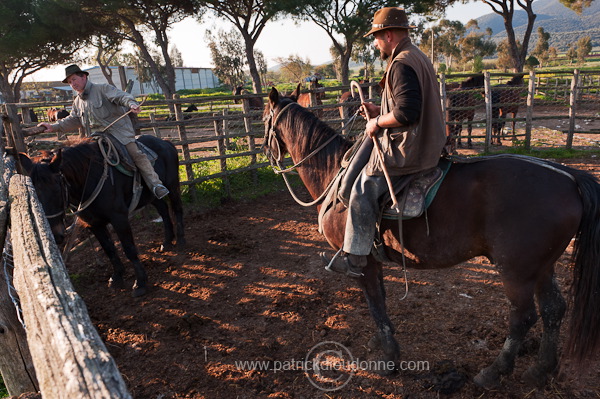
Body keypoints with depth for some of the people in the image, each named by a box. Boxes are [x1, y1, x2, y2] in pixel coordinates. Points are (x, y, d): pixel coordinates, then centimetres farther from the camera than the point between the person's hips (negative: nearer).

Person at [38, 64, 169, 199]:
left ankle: (155, 184, -24)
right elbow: (72, 120, 29)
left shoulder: (103, 89, 0)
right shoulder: (78, 102, 22)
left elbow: (121, 96, -15)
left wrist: (132, 104, -36)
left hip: (118, 130, -7)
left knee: (136, 153, -19)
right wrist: (54, 127, 18)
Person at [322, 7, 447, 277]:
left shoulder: (401, 64, -18)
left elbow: (406, 113, -29)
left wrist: (378, 122, -13)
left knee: (362, 192, -4)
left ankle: (353, 259, 4)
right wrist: (379, 110, 14)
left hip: (405, 151, -11)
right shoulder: (418, 58, 17)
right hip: (426, 143, 11)